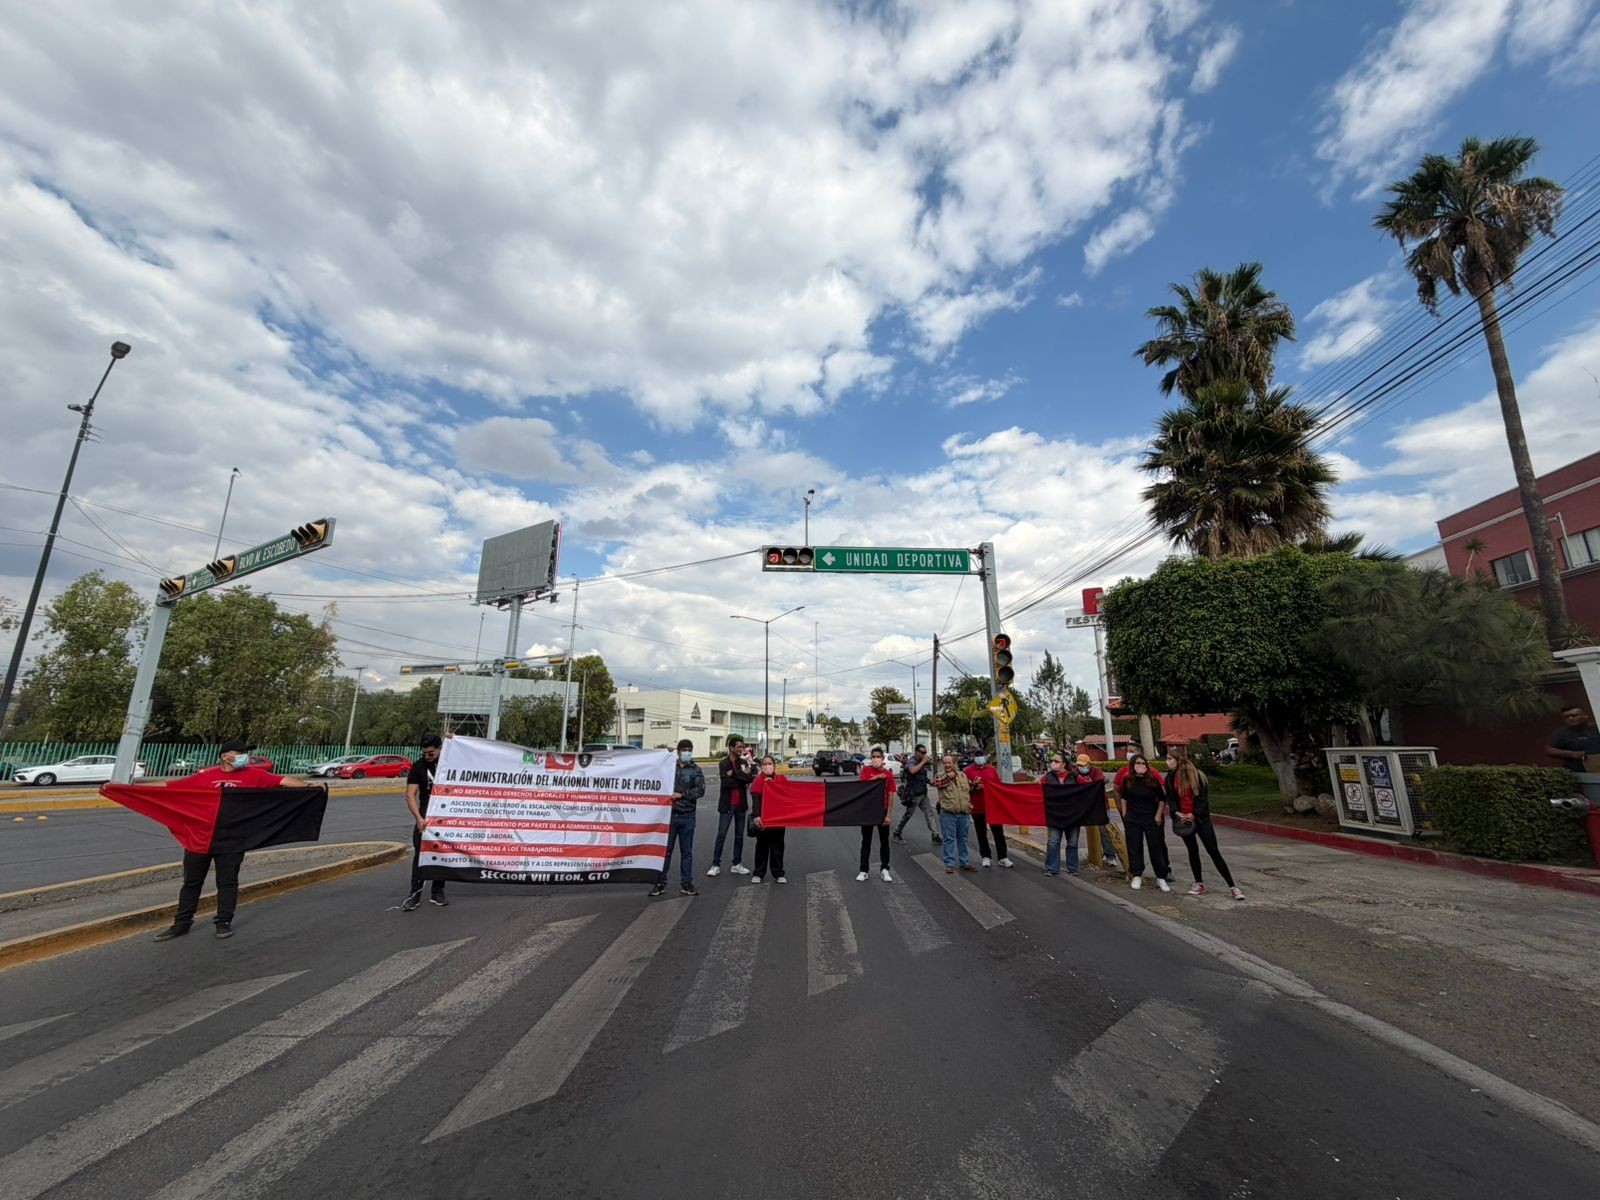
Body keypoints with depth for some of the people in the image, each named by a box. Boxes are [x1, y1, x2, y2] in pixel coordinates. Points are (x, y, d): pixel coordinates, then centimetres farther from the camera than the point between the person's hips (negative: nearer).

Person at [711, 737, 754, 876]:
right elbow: (725, 782, -19)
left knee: (739, 835, 10)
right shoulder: (723, 764, -4)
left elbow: (750, 778, -11)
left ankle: (737, 864, 19)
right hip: (727, 805, -4)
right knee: (721, 835, -1)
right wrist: (742, 776, -15)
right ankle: (716, 865, 7)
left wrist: (734, 773, -19)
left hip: (741, 804, 4)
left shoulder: (744, 762, 6)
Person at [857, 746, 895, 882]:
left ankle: (884, 869, 21)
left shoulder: (889, 774, -4)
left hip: (882, 811, 0)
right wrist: (877, 777, -24)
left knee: (884, 841, 9)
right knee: (866, 841, 7)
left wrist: (888, 815, -7)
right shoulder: (866, 769, -2)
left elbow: (891, 796, -3)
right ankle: (863, 870, 13)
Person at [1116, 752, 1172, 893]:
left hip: (1151, 819, -1)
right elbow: (1123, 797, 9)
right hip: (1132, 819, 1)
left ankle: (1161, 877, 15)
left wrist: (1159, 815, -2)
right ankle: (1137, 876, 17)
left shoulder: (1153, 779, -10)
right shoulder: (1127, 779, -5)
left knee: (1156, 848, 3)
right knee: (1134, 848, 6)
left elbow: (1162, 798, 1)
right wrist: (1124, 814, 8)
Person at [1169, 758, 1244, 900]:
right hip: (1183, 820, 3)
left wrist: (1194, 814, -19)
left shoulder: (1198, 776, -10)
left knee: (1213, 851, -3)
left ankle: (1232, 886, 4)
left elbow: (1203, 799, -10)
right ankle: (1199, 884, 20)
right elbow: (1171, 799, 4)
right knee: (1192, 851, 9)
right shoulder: (1171, 779, 0)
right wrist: (1176, 813, -12)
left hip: (1200, 818, -3)